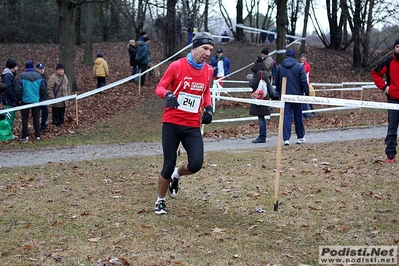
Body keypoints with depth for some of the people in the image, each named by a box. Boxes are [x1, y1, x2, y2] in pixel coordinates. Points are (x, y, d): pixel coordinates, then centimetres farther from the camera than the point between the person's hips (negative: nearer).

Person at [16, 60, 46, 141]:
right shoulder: (38, 76, 1)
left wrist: (19, 99, 6)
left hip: (25, 101, -2)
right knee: (36, 118, 11)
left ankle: (25, 137, 4)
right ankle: (37, 135, 12)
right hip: (36, 100, 2)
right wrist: (42, 100, 15)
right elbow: (43, 90, 5)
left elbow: (18, 89, -8)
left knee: (25, 119, 5)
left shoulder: (22, 76, -8)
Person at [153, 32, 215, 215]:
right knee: (168, 166, -1)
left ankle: (176, 176, 22)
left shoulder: (208, 71, 7)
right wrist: (167, 94, -26)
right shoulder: (177, 66, -7)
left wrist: (208, 107, 4)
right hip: (172, 123, -3)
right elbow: (159, 87, -3)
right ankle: (160, 201, 22)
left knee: (196, 164, -13)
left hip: (193, 126, 3)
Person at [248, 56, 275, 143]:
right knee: (261, 118, 14)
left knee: (261, 117, -6)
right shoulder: (265, 72, 13)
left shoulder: (259, 73, -17)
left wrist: (251, 79, 1)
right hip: (265, 97, 10)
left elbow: (253, 85, -18)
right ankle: (262, 136, 20)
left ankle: (262, 137, -4)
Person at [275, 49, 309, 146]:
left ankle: (286, 138, -9)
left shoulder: (280, 67, 4)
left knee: (286, 117, 0)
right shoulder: (299, 66, -5)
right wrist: (307, 93, -3)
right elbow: (304, 81, -8)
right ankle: (300, 137, 20)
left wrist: (280, 93, 23)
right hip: (297, 95, -1)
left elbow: (277, 82, 12)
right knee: (298, 116, 10)